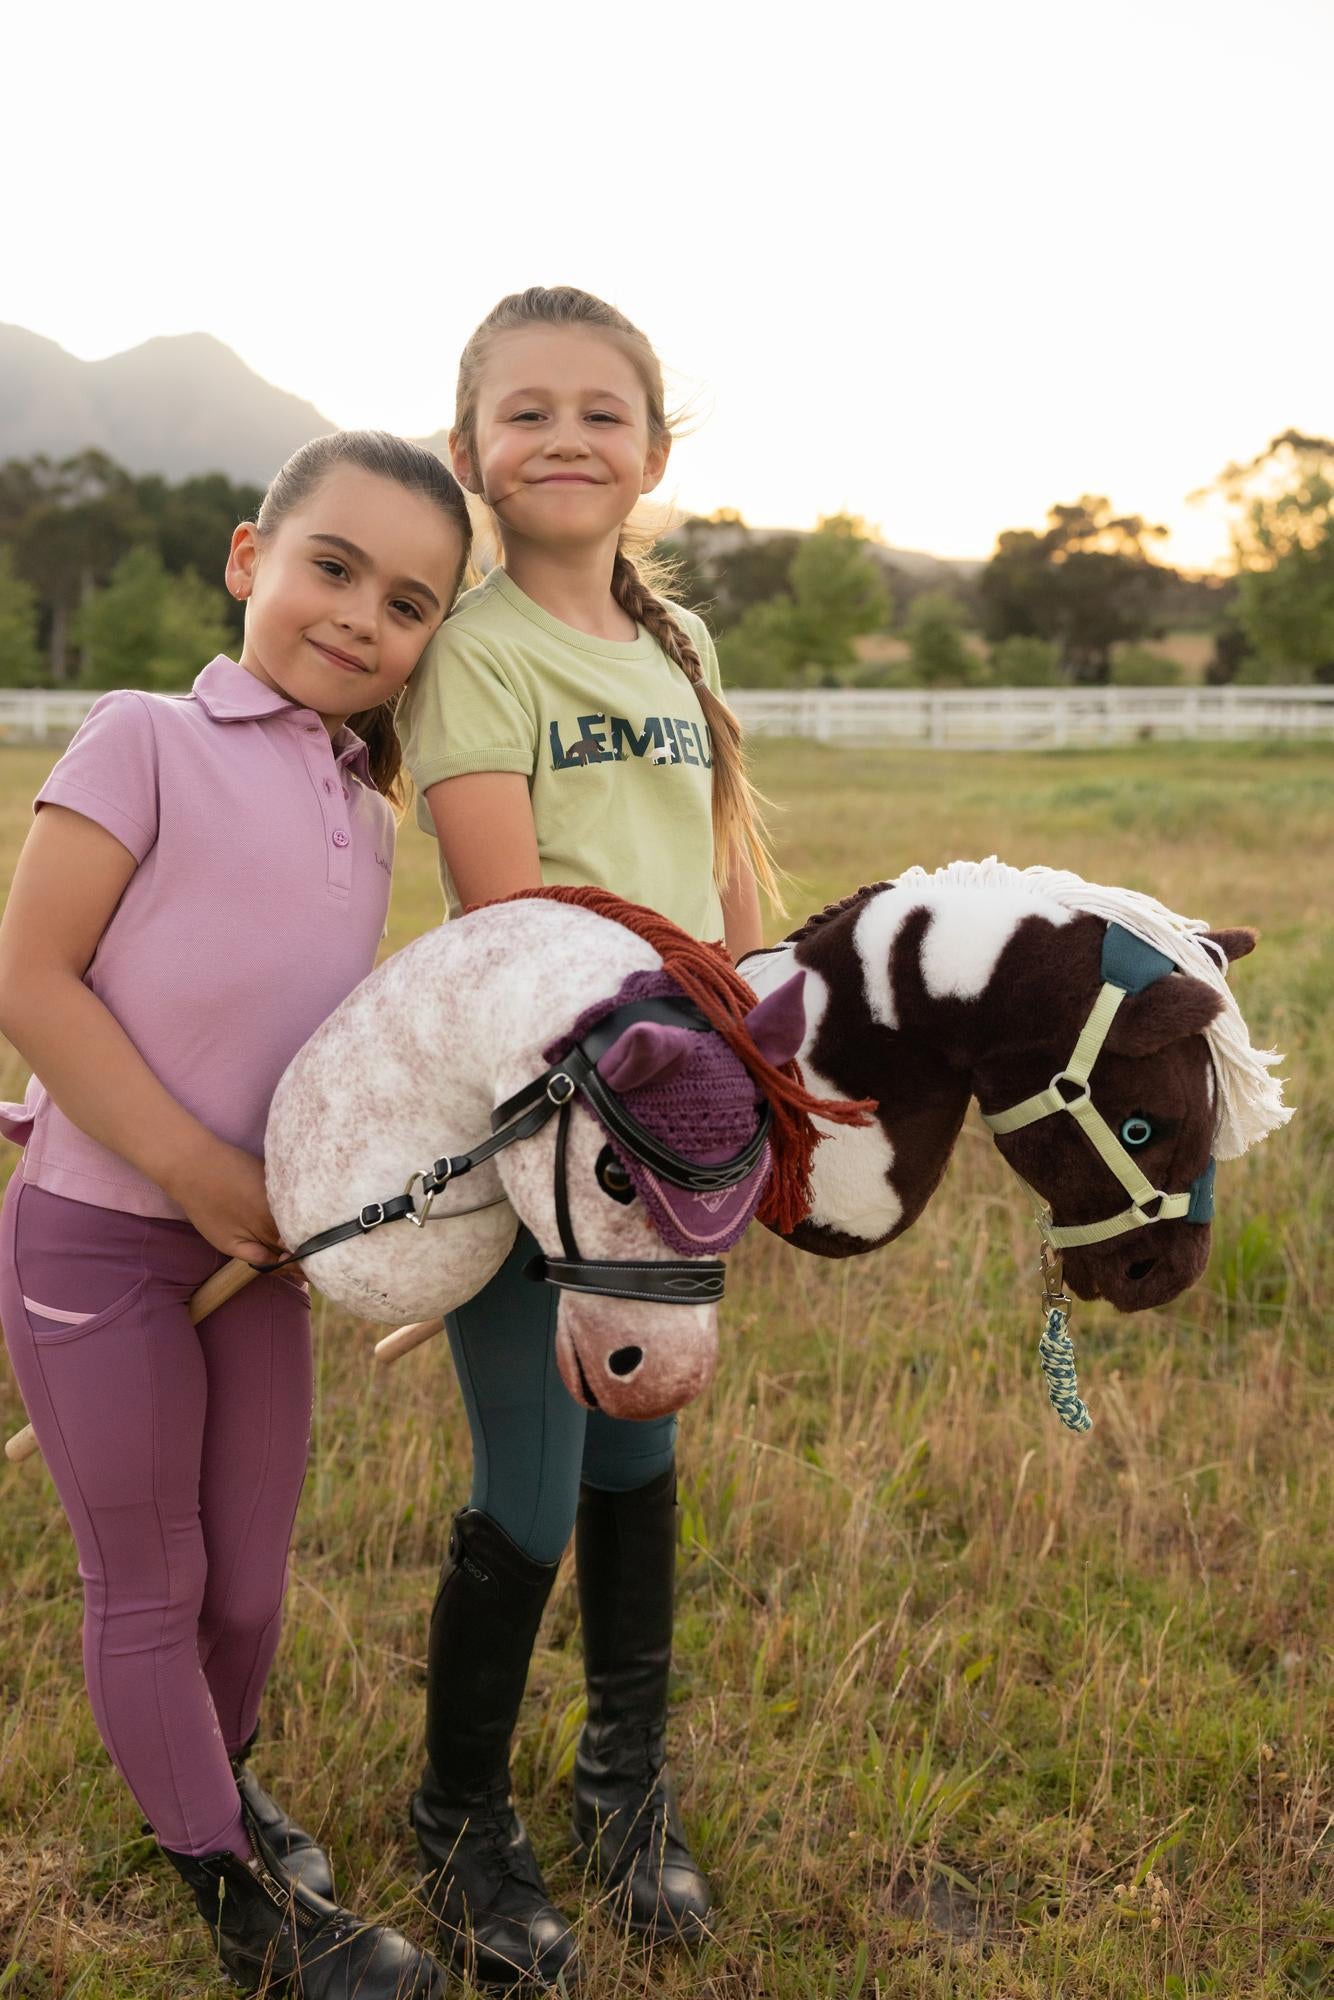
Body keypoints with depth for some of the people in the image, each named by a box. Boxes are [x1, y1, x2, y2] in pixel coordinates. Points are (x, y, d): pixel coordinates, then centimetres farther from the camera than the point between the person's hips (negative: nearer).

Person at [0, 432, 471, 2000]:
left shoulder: (365, 817, 7)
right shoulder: (148, 740, -12)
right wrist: (205, 1176, -17)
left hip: (261, 1248, 6)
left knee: (246, 1585, 16)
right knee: (149, 1586, 9)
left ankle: (215, 1790, 45)